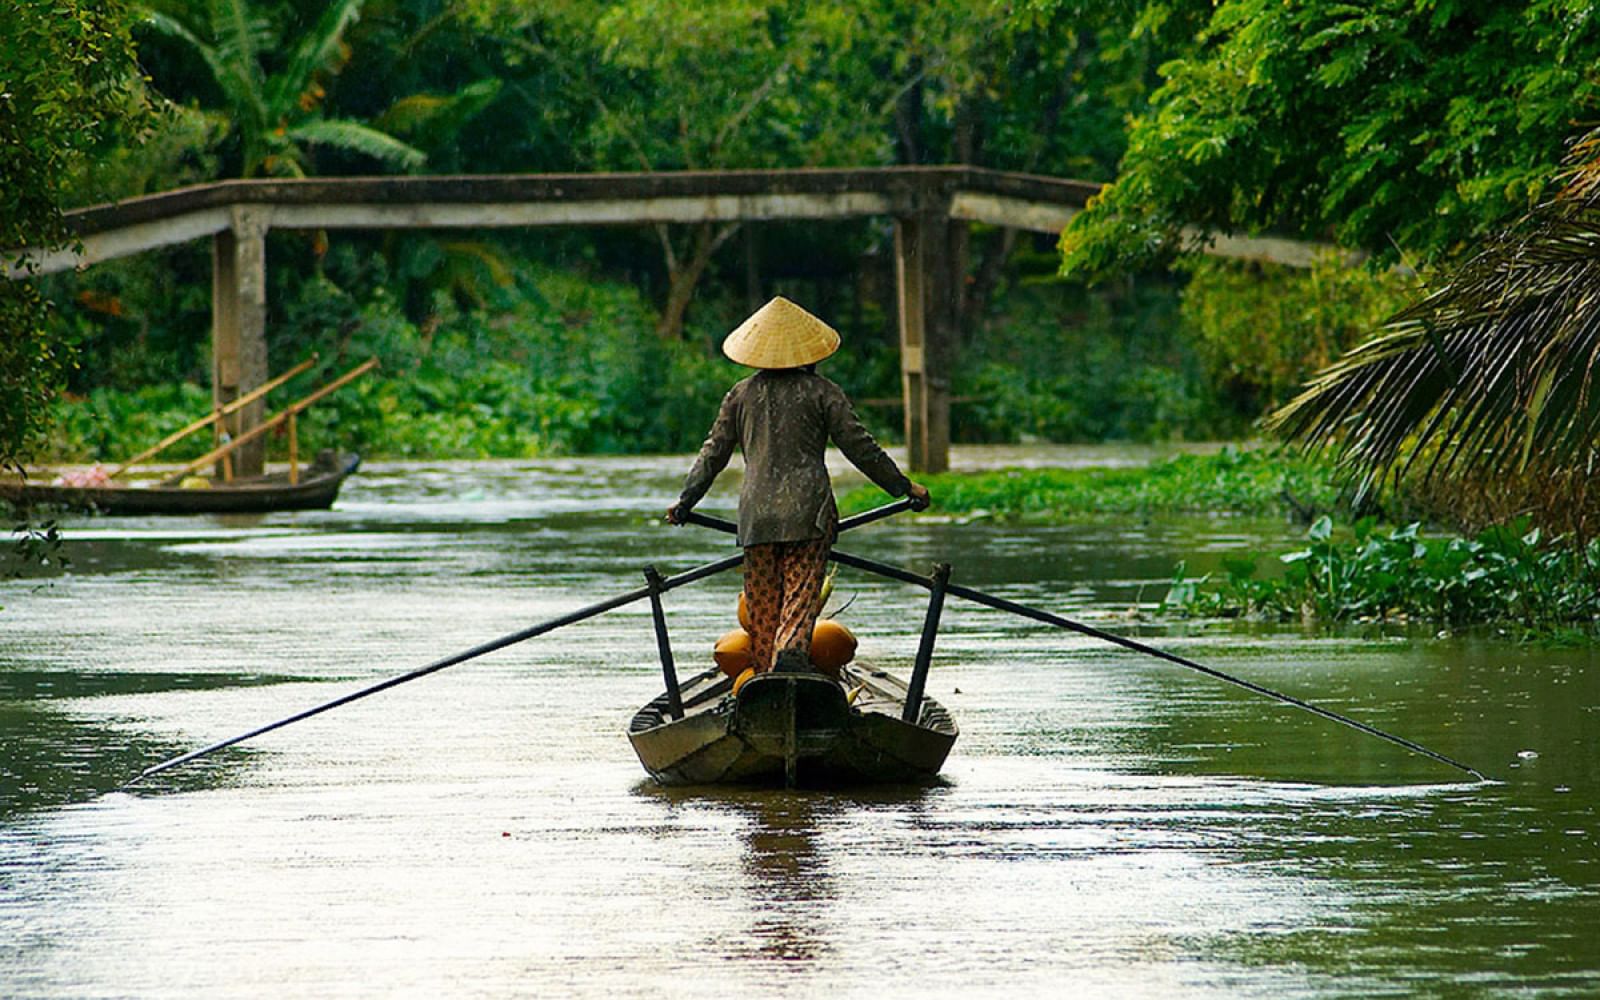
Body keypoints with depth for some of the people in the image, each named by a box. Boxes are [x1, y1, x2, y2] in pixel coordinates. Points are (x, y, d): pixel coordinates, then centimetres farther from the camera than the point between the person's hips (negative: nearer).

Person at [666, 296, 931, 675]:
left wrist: (686, 499, 22)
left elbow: (714, 451, 12)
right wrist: (904, 487, 11)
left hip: (756, 512, 3)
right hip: (808, 509, -3)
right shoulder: (822, 392, 2)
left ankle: (764, 667, 6)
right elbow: (860, 448, 2)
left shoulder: (741, 395, 10)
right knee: (802, 590, -9)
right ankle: (792, 648, -34)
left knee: (762, 601, 9)